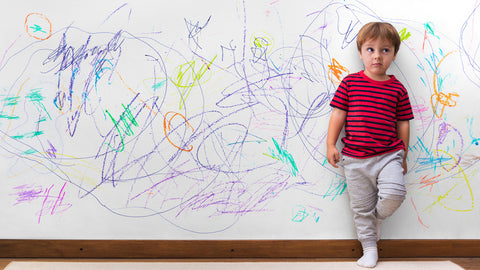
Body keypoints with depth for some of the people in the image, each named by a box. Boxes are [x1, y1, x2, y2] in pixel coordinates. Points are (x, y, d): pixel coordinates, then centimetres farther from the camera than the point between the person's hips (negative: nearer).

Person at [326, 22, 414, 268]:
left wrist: (403, 156, 10)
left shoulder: (397, 89, 3)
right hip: (355, 159, 0)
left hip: (388, 155, 0)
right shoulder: (350, 82, 1)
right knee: (361, 207, 7)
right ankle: (369, 247, 26)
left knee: (394, 192, -22)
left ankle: (377, 217, 12)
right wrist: (331, 144, -3)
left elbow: (403, 124, 7)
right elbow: (338, 114, 2)